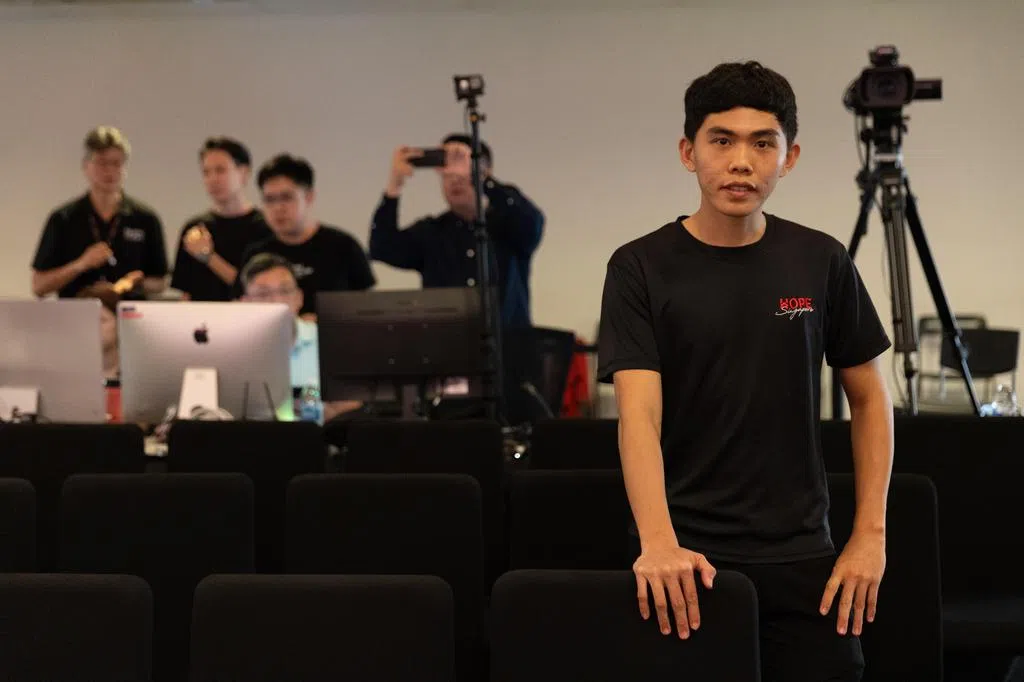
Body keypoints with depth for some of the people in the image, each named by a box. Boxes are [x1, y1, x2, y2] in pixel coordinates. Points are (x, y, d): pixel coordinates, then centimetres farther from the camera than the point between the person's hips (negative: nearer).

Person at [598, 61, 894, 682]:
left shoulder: (822, 262, 3)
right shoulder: (640, 268, -6)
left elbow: (870, 398, 10)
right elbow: (640, 413, -16)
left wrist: (870, 535, 1)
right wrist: (658, 545, -30)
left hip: (800, 557, 2)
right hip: (690, 560, -2)